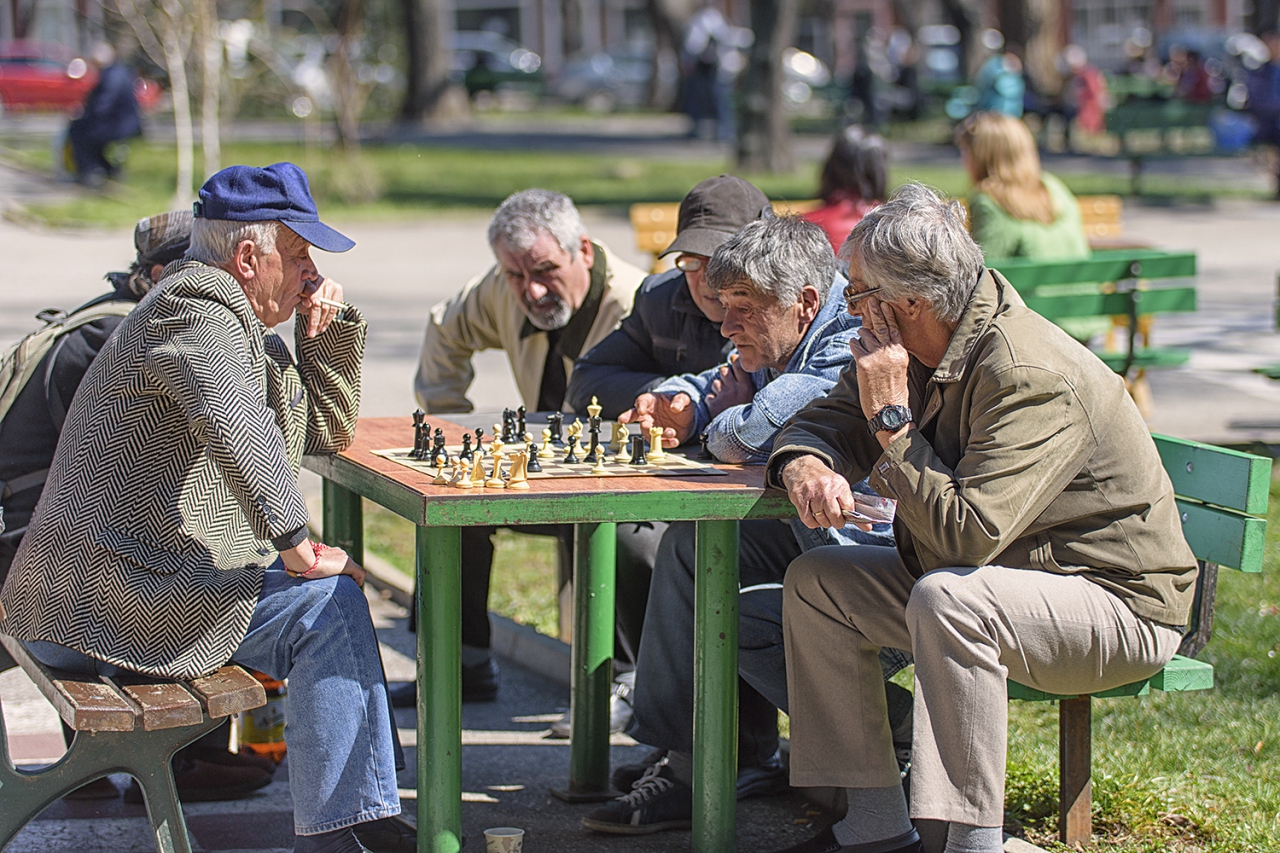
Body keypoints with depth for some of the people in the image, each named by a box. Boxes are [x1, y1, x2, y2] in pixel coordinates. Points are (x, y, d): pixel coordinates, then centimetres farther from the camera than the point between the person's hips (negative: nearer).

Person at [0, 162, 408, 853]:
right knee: (328, 604, -14)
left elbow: (325, 431, 27)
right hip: (102, 595, -11)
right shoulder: (195, 314, -13)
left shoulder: (239, 327, 21)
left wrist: (326, 330, 13)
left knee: (332, 603, 17)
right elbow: (235, 425, -34)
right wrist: (294, 544, -31)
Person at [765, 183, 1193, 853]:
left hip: (1119, 603, -9)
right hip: (980, 579, 10)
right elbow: (826, 420, 7)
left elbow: (965, 534, -35)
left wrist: (891, 418, -27)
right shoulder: (916, 346, -2)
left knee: (946, 599, -36)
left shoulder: (1031, 377, -29)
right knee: (814, 582, 2)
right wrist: (805, 463, -18)